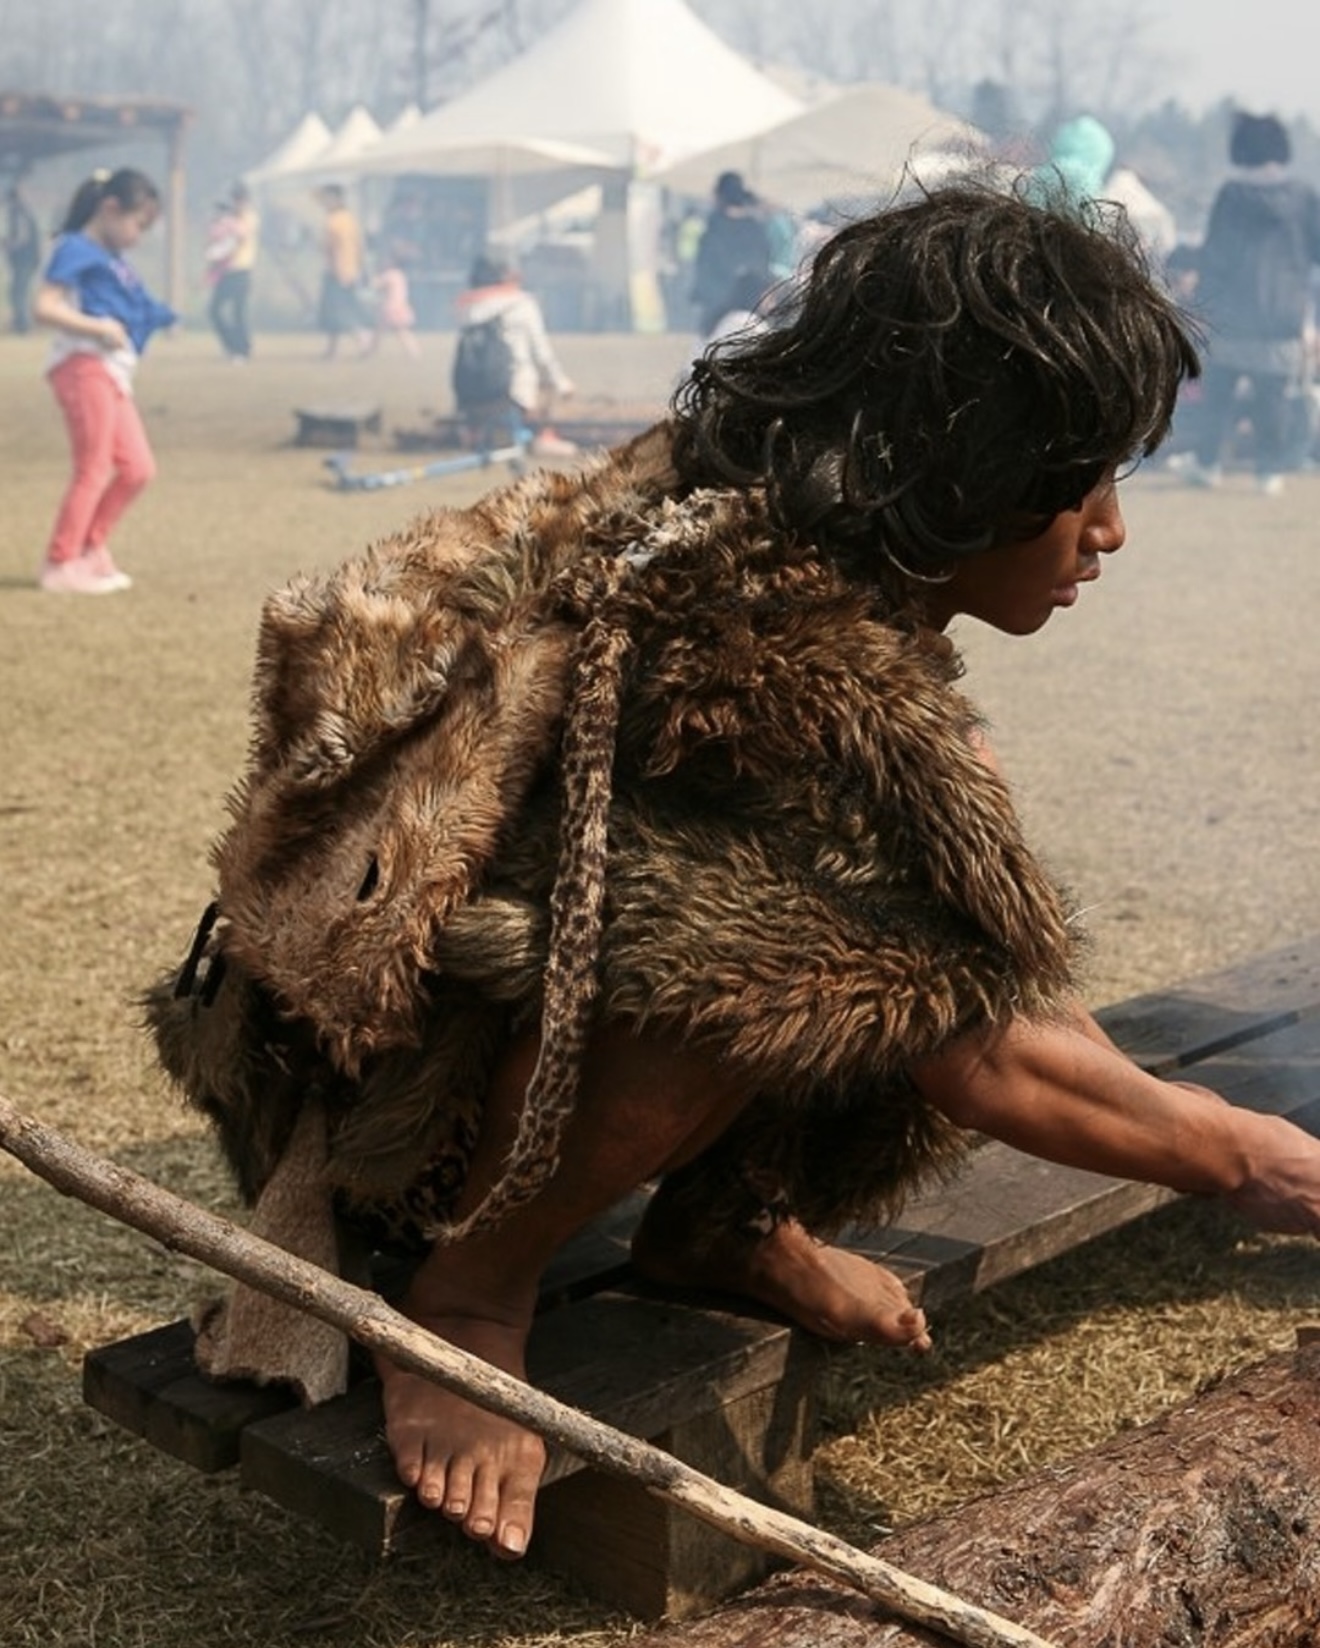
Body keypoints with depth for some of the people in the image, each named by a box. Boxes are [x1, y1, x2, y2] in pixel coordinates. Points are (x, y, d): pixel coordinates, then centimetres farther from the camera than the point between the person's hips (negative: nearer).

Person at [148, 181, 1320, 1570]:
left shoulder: (747, 513, -3)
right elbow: (974, 1055, -22)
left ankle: (727, 1225, 8)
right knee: (760, 933, -35)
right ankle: (467, 1294, -13)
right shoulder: (791, 656, -30)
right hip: (369, 1063, -8)